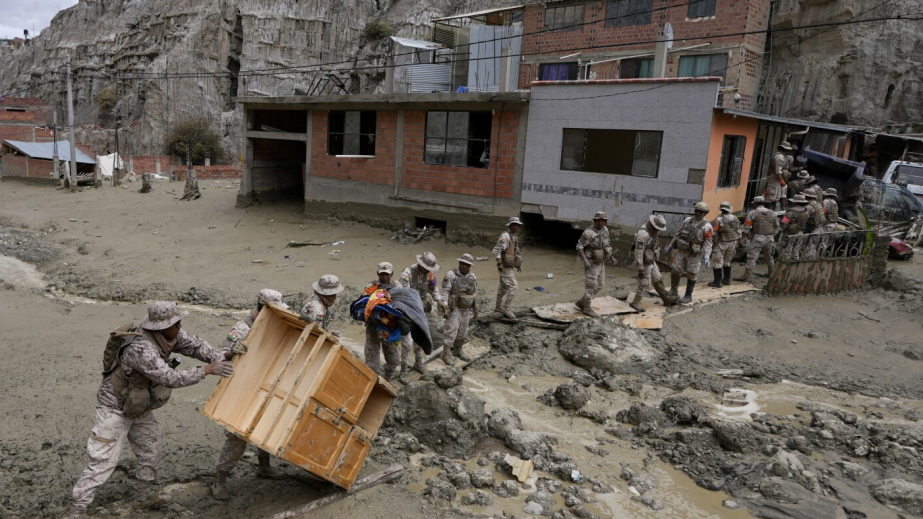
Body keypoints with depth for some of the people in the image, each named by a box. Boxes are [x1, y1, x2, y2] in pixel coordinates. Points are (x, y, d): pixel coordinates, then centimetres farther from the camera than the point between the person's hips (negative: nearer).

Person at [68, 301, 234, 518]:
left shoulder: (169, 335, -14)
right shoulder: (141, 349, -38)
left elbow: (194, 345, -4)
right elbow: (170, 378, -40)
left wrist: (221, 358, -18)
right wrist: (206, 370, -36)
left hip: (138, 407, 9)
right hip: (115, 408, -9)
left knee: (150, 450, 18)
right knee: (103, 460, -5)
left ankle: (145, 497, 34)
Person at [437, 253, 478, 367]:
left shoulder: (472, 276, 2)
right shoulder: (451, 275, -14)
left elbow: (475, 293, 10)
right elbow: (445, 292, -16)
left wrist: (475, 308, 11)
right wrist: (445, 308, -21)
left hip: (466, 309, 5)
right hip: (454, 308, -5)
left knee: (462, 331, 13)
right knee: (451, 330, -9)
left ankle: (457, 350, 30)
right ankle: (446, 355, -4)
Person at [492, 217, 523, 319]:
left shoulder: (515, 237, 12)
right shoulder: (505, 236, -18)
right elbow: (496, 250, -22)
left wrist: (519, 264, 19)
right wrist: (499, 263, -29)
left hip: (510, 267, 10)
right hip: (505, 267, -10)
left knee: (504, 287, 18)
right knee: (513, 286, -14)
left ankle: (499, 307, 30)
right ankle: (507, 308, -9)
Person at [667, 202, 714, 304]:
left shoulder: (706, 226, -11)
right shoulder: (687, 220, 3)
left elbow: (708, 243, -13)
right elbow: (678, 233, 12)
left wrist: (706, 257, -22)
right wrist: (671, 245, 14)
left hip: (695, 254, -4)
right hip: (682, 251, 4)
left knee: (691, 275, 3)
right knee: (674, 271, 2)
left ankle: (688, 296, 18)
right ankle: (673, 292, 20)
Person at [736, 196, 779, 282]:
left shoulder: (752, 213, -4)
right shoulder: (772, 213, 10)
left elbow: (746, 228, -8)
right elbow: (776, 227, 14)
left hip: (758, 238, -5)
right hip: (769, 238, 5)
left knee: (751, 257, -7)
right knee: (769, 257, 21)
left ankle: (746, 276, -13)